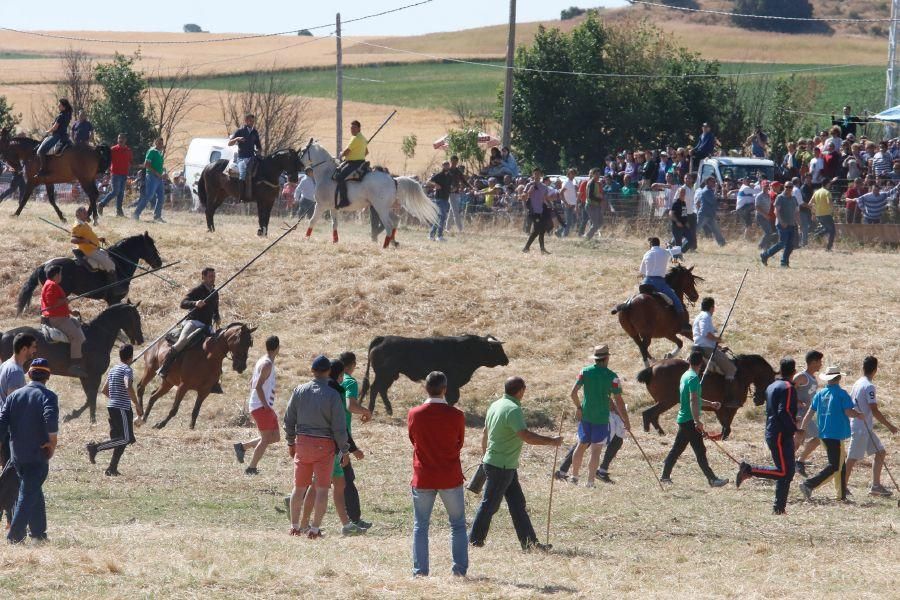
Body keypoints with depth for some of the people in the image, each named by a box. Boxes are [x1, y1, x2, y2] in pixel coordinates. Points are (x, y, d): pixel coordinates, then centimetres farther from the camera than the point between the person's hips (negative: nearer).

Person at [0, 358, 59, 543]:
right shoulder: (48, 396, -8)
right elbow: (50, 418, -26)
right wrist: (53, 441, -14)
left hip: (17, 455, 5)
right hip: (38, 455, -5)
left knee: (34, 493, 20)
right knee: (29, 495, -1)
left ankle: (38, 532, 27)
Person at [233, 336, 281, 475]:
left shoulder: (262, 361, 14)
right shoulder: (267, 364, -16)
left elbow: (252, 383, 21)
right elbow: (258, 386, -23)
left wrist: (250, 402, 22)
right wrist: (265, 405, -20)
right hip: (262, 407, -10)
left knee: (274, 437, 13)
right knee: (266, 439, -6)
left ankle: (242, 446, 16)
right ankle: (251, 468, -3)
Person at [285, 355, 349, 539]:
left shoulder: (299, 391, -1)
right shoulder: (333, 395, -12)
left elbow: (289, 420, 5)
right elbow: (339, 427, -11)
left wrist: (290, 442, 17)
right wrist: (344, 450, -1)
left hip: (302, 442, 4)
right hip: (325, 445, -4)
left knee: (299, 487, 14)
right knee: (322, 488, 3)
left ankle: (294, 526, 20)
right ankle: (315, 529, 1)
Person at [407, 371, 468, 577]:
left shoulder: (414, 414, -6)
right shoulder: (456, 415, -10)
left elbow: (413, 440, 7)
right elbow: (460, 444, 3)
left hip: (423, 478, 1)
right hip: (450, 478, -1)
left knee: (421, 525, 10)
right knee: (458, 525, 11)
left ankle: (420, 570, 3)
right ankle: (460, 568, 6)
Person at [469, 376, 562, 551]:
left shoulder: (495, 405, 9)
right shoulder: (513, 410, -20)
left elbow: (485, 433, 20)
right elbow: (526, 436, -31)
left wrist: (485, 455, 33)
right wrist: (551, 441, -22)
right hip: (501, 466, -10)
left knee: (518, 503, 9)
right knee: (489, 504, 2)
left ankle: (529, 542, 10)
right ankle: (475, 541, 11)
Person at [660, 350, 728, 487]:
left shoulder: (685, 376, 14)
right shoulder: (694, 378, -16)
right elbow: (693, 400, -25)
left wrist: (710, 404, 27)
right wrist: (697, 421, -28)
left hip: (683, 419, 9)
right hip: (690, 420, -9)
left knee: (676, 449, 15)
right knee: (700, 451, -8)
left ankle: (665, 476, 19)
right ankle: (712, 480, -7)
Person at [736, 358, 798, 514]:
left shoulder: (772, 387, 16)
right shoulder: (788, 388, -12)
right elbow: (784, 412, -23)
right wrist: (795, 428, -15)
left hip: (772, 434, 10)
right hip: (781, 435, -10)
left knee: (788, 472, 10)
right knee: (783, 471, -11)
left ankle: (779, 507, 8)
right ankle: (749, 470, -12)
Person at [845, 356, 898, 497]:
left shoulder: (857, 384, 11)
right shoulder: (869, 386, -17)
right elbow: (874, 411, -20)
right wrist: (889, 426, -13)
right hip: (861, 429, -9)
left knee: (881, 452, 12)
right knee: (853, 459, -4)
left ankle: (876, 485, 13)